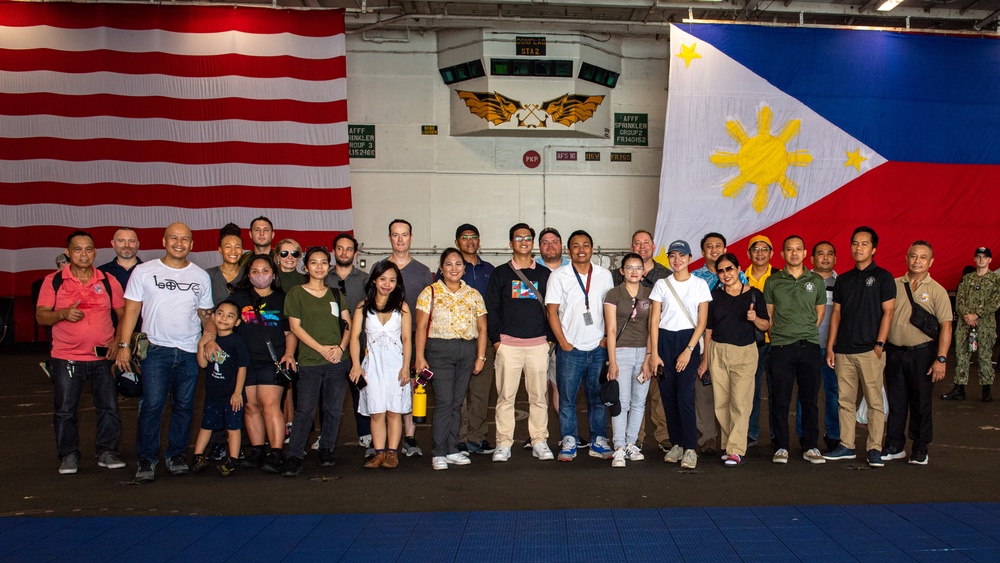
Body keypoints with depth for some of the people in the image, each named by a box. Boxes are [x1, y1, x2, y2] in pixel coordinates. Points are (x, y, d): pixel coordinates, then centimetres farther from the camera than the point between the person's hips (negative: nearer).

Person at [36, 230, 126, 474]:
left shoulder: (108, 281, 5)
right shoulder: (54, 281, 1)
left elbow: (123, 314, 10)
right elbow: (41, 316, -1)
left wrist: (118, 340, -4)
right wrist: (62, 313, -21)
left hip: (103, 357, 1)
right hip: (66, 357, -1)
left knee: (109, 407, 2)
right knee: (65, 410, 3)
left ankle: (107, 452, 16)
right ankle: (68, 456, 17)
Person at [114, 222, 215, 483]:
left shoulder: (201, 277, 11)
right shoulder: (144, 271, 3)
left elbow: (206, 315, 15)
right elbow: (131, 310, 2)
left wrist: (211, 340, -1)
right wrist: (124, 345, -6)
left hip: (190, 351, 3)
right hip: (155, 349, -3)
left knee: (184, 405, 7)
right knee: (152, 404, -8)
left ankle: (176, 455, 20)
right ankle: (146, 459, 4)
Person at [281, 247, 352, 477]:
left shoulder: (336, 294, 15)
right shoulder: (296, 293, 4)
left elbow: (348, 325, 13)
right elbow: (295, 326, -2)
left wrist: (341, 347, -6)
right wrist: (322, 349, -10)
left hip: (338, 361, 3)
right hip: (309, 361, -3)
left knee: (333, 409, 5)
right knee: (305, 409, -9)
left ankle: (326, 450, 19)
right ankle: (294, 456, -4)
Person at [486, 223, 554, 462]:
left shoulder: (544, 274, 13)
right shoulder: (500, 273, 9)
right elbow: (491, 308, 5)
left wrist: (549, 337, 4)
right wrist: (496, 339, -3)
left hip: (538, 344, 1)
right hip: (508, 344, -1)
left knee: (538, 396, 3)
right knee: (505, 395, -1)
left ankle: (539, 442, 11)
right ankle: (503, 443, 5)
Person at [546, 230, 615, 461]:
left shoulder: (604, 275, 8)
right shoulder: (558, 276, 1)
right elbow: (552, 312, -1)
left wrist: (608, 338, 2)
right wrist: (563, 342, -6)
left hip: (598, 348, 2)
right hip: (570, 349, -2)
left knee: (598, 397, 7)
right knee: (567, 398, 1)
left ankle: (599, 442, 17)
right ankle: (568, 443, 11)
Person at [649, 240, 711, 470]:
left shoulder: (700, 284, 3)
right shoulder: (661, 284, 6)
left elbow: (702, 321, 0)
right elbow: (654, 320, 3)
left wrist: (689, 350, -9)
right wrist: (654, 353, -4)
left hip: (688, 340, -2)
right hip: (664, 340, 2)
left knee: (685, 396, -12)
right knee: (668, 396, 2)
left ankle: (690, 449, -7)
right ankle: (676, 444, 15)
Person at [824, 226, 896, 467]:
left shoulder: (882, 277, 1)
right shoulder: (843, 279, 15)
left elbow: (887, 312, -4)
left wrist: (879, 344, -11)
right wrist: (830, 347, 8)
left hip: (869, 350, -5)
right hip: (843, 350, 5)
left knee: (874, 401, -3)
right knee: (845, 400, 8)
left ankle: (875, 448, 3)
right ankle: (846, 446, 16)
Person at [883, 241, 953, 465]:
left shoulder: (936, 291, -2)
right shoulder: (893, 285, 6)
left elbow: (945, 326, -6)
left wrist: (941, 359, -14)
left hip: (922, 353, -3)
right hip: (894, 352, 3)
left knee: (921, 403, 6)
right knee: (895, 402, 10)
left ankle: (920, 449, 18)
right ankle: (894, 446, 20)